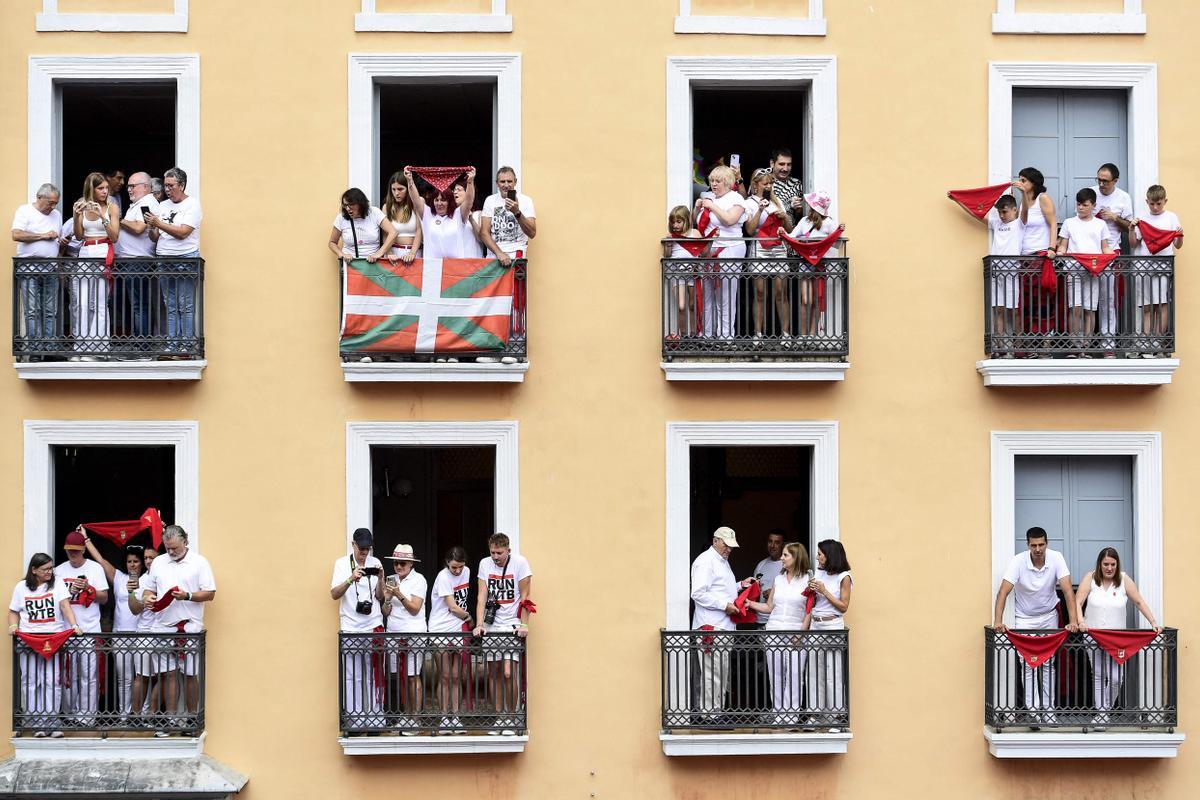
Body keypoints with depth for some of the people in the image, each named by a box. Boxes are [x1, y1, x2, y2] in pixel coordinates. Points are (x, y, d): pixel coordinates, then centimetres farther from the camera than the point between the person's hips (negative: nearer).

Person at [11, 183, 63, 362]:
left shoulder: (57, 214, 18)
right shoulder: (24, 211, 0)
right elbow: (16, 235, -13)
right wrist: (43, 235, -11)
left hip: (51, 270, 5)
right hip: (30, 270, -5)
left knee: (51, 312, 1)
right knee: (33, 311, -6)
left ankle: (50, 347, 2)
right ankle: (34, 350, -6)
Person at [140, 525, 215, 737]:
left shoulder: (199, 562, 1)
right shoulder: (158, 563, 13)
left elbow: (210, 593, -2)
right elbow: (149, 588, 20)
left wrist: (187, 596, -17)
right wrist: (147, 598, -3)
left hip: (189, 628, -3)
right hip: (162, 626, 3)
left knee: (189, 675, 1)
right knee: (167, 674, 2)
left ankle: (191, 719, 9)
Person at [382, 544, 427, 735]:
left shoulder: (418, 580, -4)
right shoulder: (392, 580, 10)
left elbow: (414, 609, -9)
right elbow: (386, 612, 11)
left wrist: (399, 595, -20)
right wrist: (387, 598, -8)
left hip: (413, 633, -5)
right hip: (393, 633, 5)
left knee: (412, 676, -4)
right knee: (400, 676, 6)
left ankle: (416, 718, 0)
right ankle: (406, 715, 15)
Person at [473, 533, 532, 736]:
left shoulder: (519, 563, -8)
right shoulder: (485, 564, 2)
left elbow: (524, 597, -6)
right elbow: (482, 597, 0)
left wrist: (524, 624, -13)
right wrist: (479, 624, -10)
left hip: (511, 625, -4)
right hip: (491, 626, 4)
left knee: (508, 673, -12)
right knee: (494, 672, 5)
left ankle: (511, 717, 2)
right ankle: (499, 717, 15)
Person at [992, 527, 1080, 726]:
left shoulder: (1056, 558, -20)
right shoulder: (1018, 561, -24)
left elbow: (1067, 590, -25)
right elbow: (1003, 591, -31)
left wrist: (1073, 620, -35)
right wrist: (998, 621, -42)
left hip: (1049, 616, 2)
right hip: (1025, 619, -1)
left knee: (1048, 663, 4)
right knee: (1028, 664, -5)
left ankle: (1048, 708, 13)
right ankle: (1033, 710, -1)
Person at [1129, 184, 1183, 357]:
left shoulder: (1171, 218, 7)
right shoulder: (1142, 219, 11)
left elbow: (1177, 246, 7)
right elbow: (1134, 244, 11)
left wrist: (1180, 236, -14)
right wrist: (1131, 229, -5)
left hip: (1164, 266, -2)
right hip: (1144, 266, 2)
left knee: (1162, 304, -6)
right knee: (1147, 307, 1)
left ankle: (1158, 340, -3)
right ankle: (1147, 342, -1)